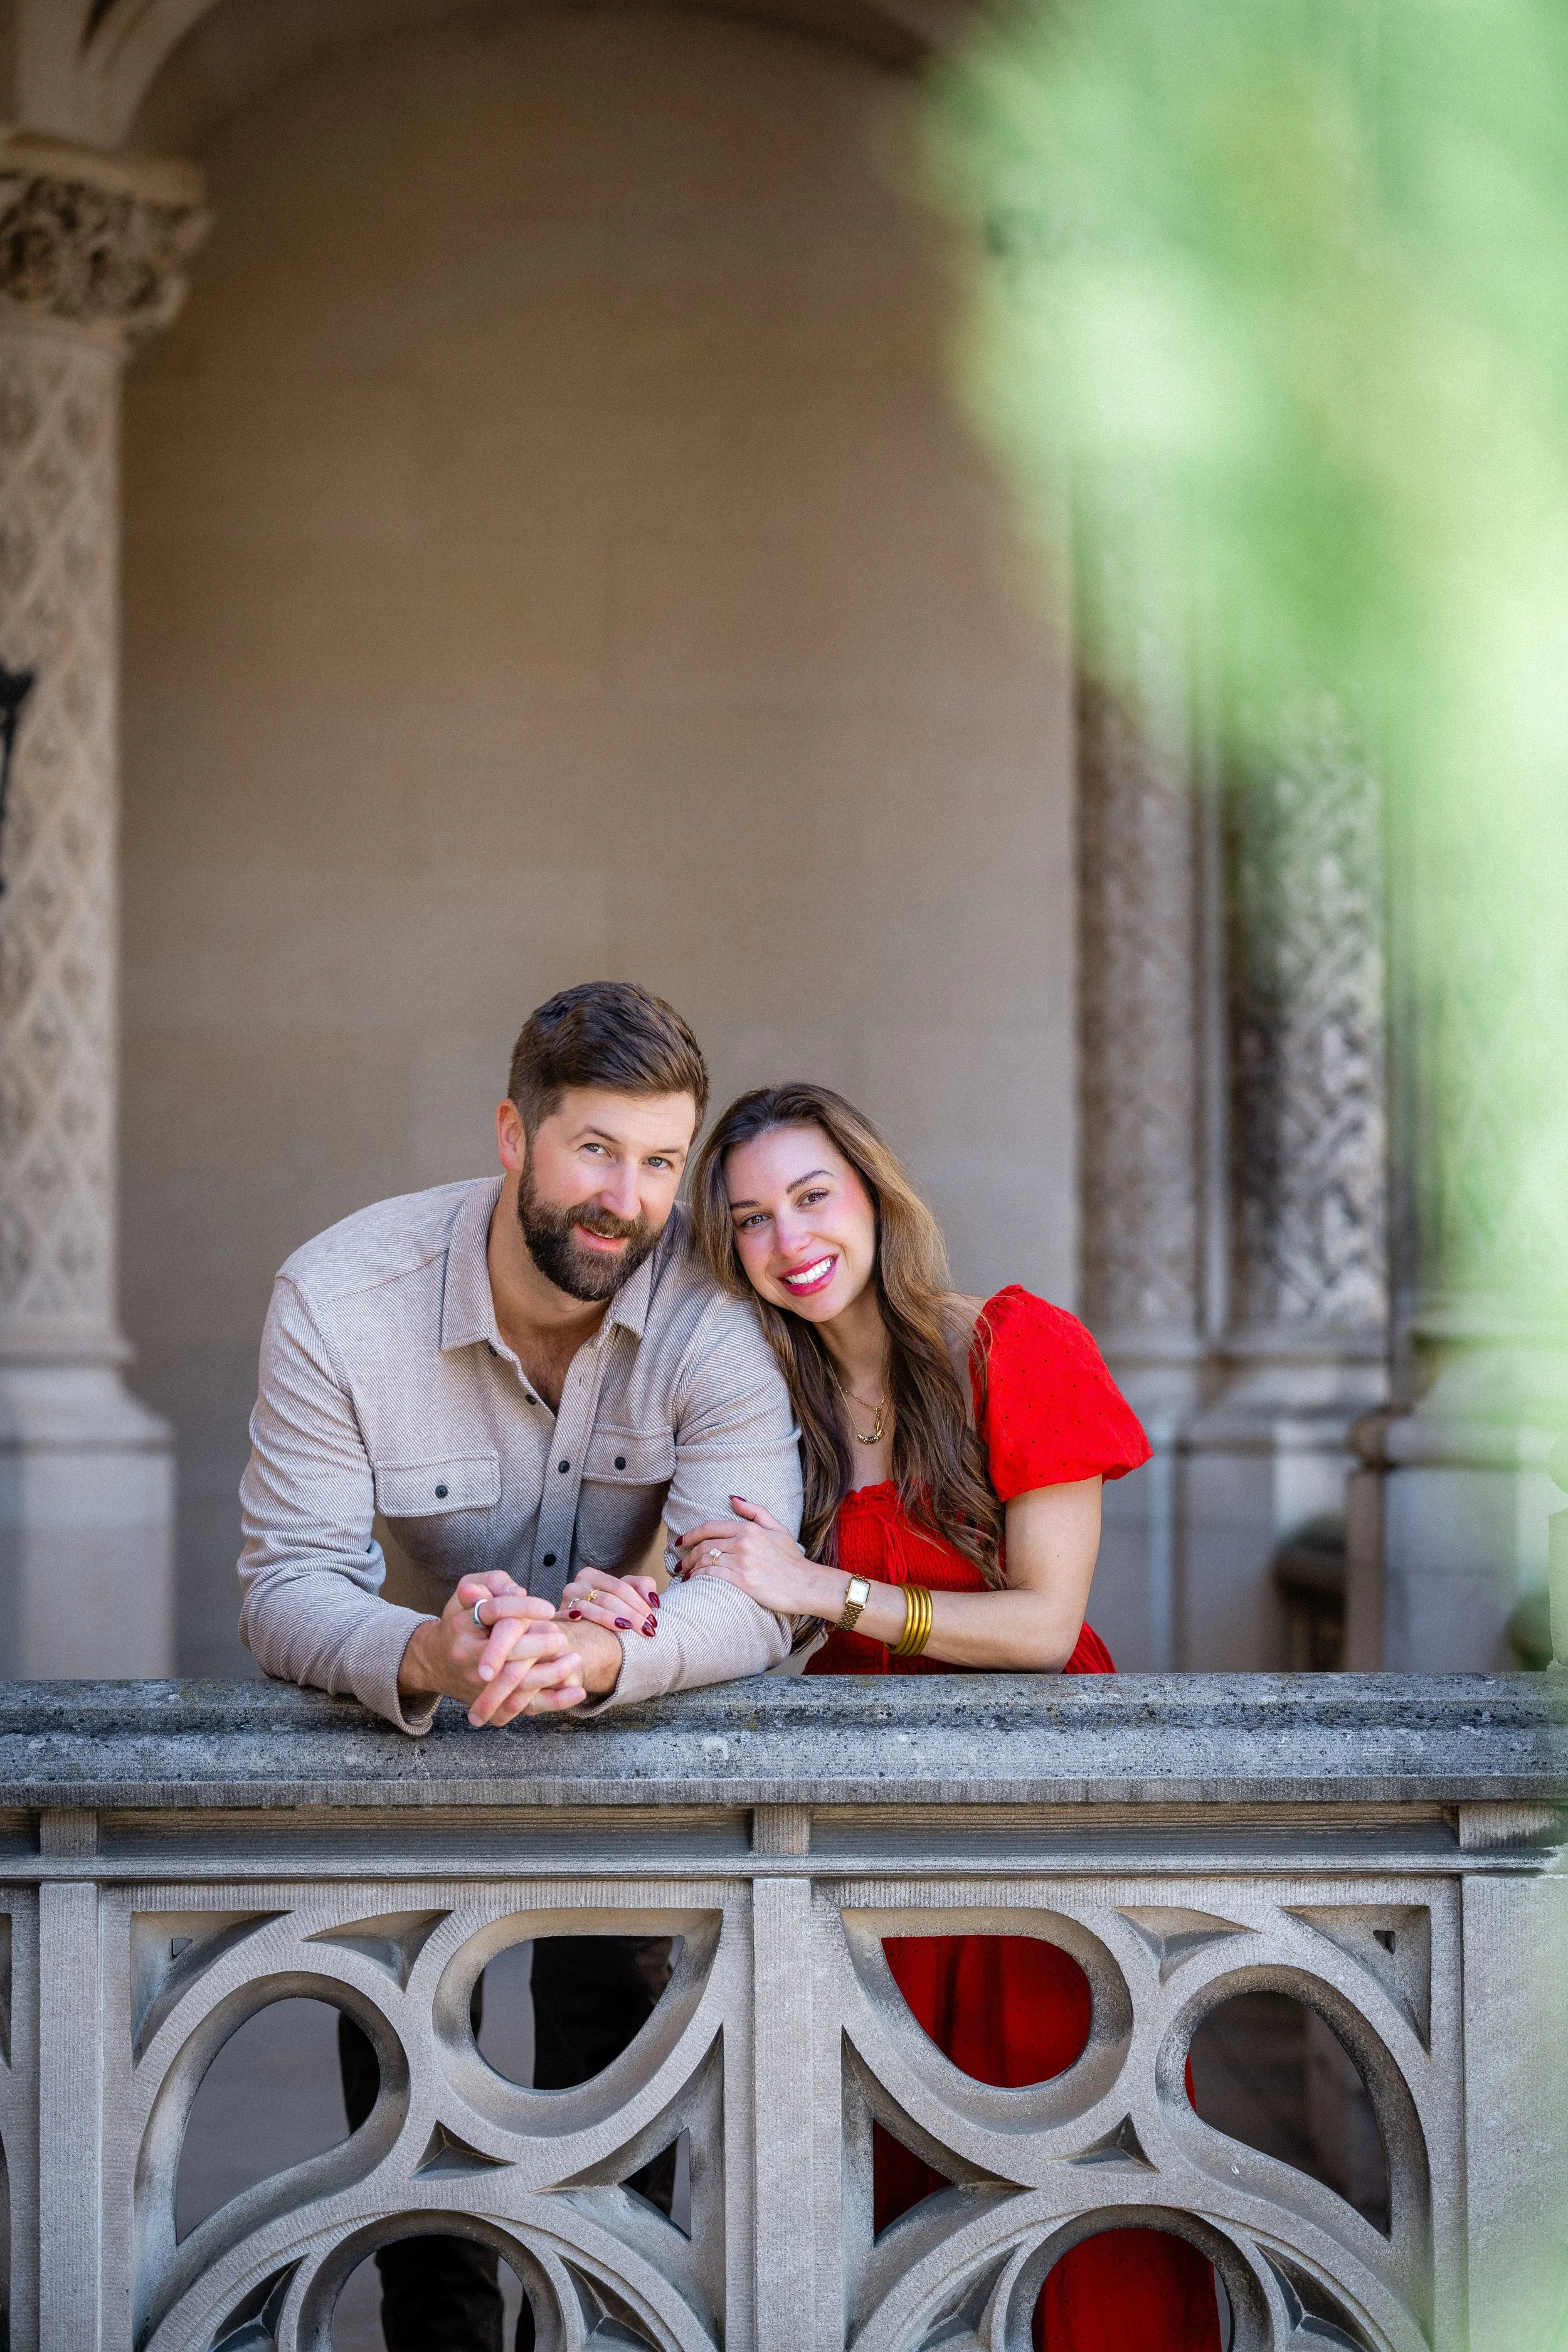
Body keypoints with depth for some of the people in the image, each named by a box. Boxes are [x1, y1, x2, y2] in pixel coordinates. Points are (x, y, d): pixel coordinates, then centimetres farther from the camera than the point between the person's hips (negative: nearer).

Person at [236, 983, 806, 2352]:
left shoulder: (714, 1310, -21)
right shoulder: (338, 1299, -22)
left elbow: (751, 1603, -29)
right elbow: (288, 1586, -26)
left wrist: (594, 1657, -52)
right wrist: (424, 1654, -50)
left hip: (635, 1727, 0)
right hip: (409, 1728, 0)